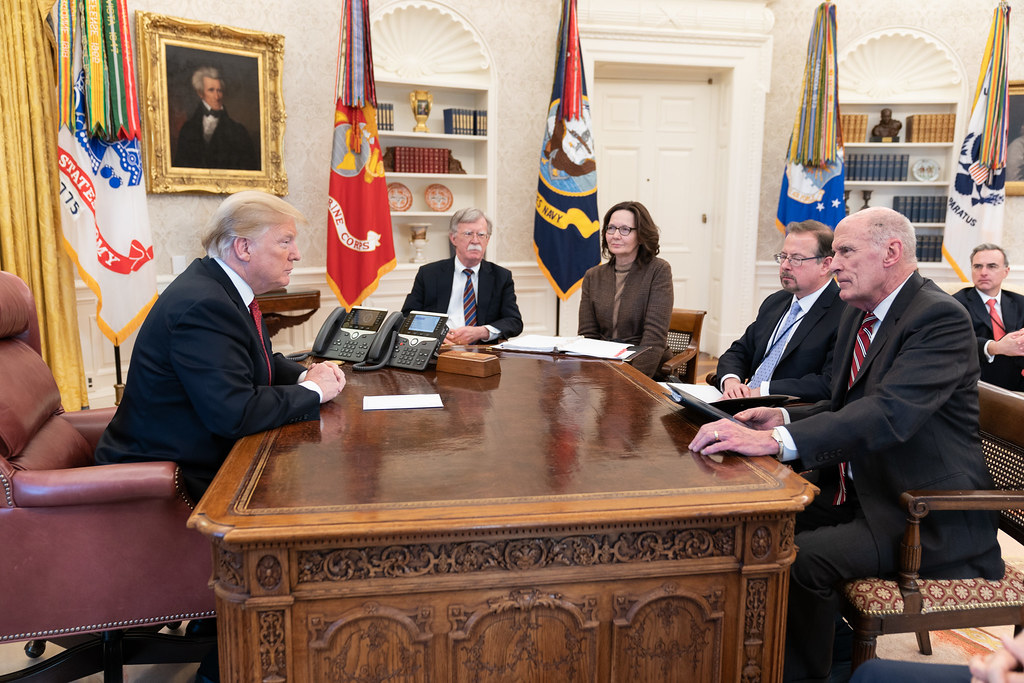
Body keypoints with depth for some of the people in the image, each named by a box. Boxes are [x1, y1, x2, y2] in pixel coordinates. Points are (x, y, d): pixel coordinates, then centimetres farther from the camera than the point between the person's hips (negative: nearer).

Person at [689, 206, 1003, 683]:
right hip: (860, 490, 9)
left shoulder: (941, 318, -19)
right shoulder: (858, 314, 9)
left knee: (798, 558, -25)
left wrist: (776, 441, -44)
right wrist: (783, 417, -4)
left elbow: (889, 414, -34)